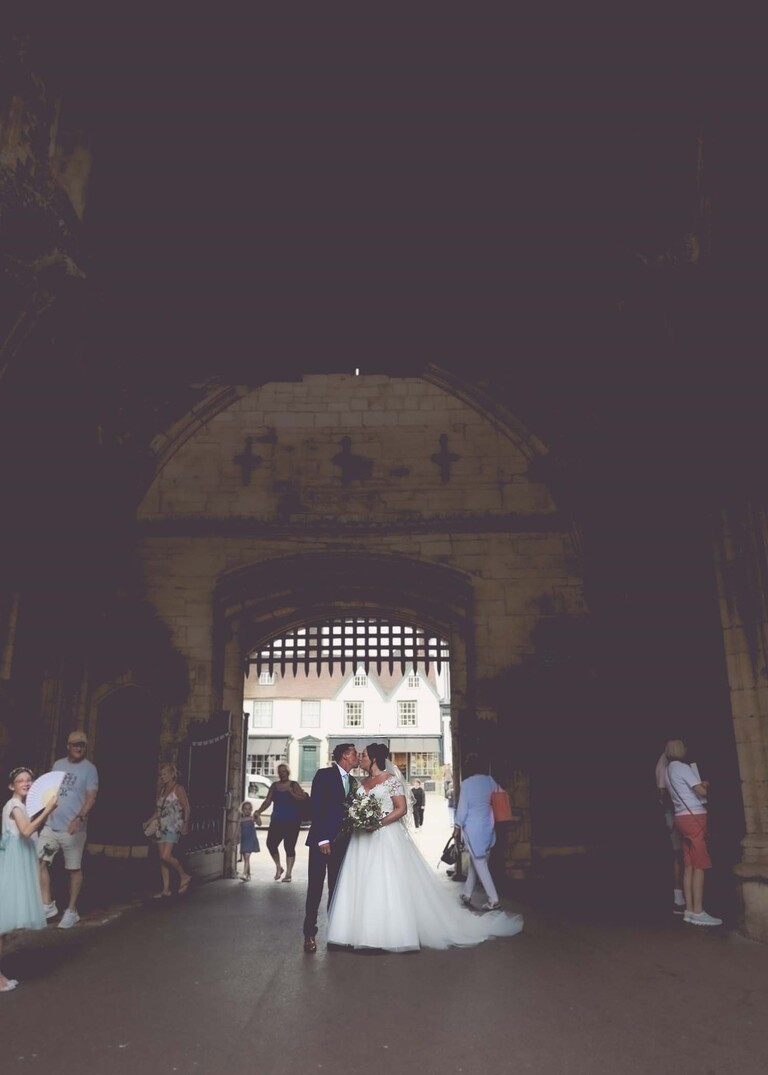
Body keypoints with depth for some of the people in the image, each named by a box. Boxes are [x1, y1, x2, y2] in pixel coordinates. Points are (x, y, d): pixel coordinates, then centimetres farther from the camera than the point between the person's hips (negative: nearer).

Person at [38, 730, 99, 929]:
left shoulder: (89, 769, -7)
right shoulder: (58, 764, 9)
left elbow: (91, 798, -15)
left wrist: (79, 818, -29)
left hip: (73, 828, -5)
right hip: (51, 825, 5)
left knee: (74, 869, 3)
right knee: (39, 861, -3)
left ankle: (71, 911, 16)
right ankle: (48, 905, 10)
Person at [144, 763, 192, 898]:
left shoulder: (178, 789, -5)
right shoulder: (162, 790, 15)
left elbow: (187, 809, -8)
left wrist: (185, 825, -17)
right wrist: (148, 821, 10)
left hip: (174, 826, -7)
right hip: (162, 826, 7)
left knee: (166, 856, -18)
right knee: (162, 858, 6)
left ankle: (184, 876, 1)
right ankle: (166, 889, 12)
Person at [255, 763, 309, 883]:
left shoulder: (294, 785, 0)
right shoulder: (274, 785, 11)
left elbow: (303, 798, -11)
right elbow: (267, 801, 10)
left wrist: (291, 792, -23)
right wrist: (258, 812, -2)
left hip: (292, 822, -4)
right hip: (277, 821, 4)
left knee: (289, 847, -2)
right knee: (271, 844, -6)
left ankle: (288, 873, 10)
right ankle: (278, 867, 18)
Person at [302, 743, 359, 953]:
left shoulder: (353, 782, 13)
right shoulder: (324, 775, -7)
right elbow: (316, 808, -12)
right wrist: (322, 839, -16)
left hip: (342, 841, 6)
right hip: (322, 840, -6)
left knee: (337, 888, 9)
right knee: (315, 887, -1)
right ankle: (310, 934, 6)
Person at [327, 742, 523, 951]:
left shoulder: (391, 779, -7)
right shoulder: (363, 782, 13)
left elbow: (401, 808, -11)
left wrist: (379, 822, -19)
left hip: (387, 839, -6)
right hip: (364, 841, 6)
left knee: (390, 886, -3)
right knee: (362, 886, 4)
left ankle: (393, 934, 6)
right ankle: (362, 933, 11)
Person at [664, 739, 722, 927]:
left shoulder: (669, 769, 17)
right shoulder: (683, 767, -11)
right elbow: (701, 791, -13)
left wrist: (702, 784, 6)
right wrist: (706, 785, 7)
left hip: (683, 818, 9)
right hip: (694, 817, -9)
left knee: (689, 866, 7)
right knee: (699, 866, -8)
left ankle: (690, 910, 8)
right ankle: (698, 913, -8)